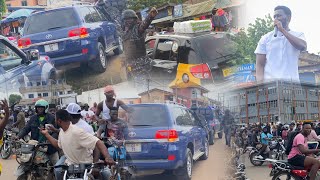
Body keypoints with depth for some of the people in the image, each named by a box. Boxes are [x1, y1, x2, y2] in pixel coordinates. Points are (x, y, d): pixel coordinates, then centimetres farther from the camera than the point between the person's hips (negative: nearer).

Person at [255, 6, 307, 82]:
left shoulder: (298, 35, 13)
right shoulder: (266, 38, 11)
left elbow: (302, 46, -11)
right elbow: (260, 65, 6)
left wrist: (282, 30, -7)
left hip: (292, 83, 0)